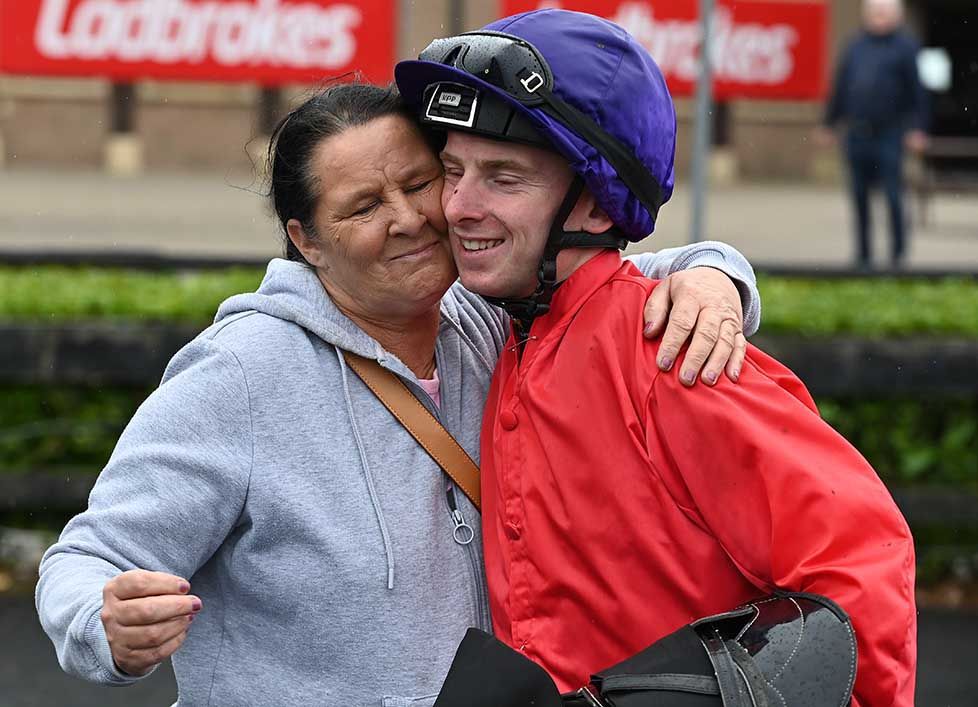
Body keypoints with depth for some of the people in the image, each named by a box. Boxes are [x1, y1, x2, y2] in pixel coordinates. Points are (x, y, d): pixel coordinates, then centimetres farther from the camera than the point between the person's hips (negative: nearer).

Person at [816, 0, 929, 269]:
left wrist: (917, 129, -10)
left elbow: (917, 91, -3)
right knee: (860, 197, 7)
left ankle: (897, 254, 6)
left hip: (889, 135, -4)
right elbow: (840, 88, 18)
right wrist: (828, 124, 18)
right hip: (857, 136, 4)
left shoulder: (906, 47, 0)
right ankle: (864, 255, 15)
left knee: (893, 196, -6)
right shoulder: (856, 47, 13)